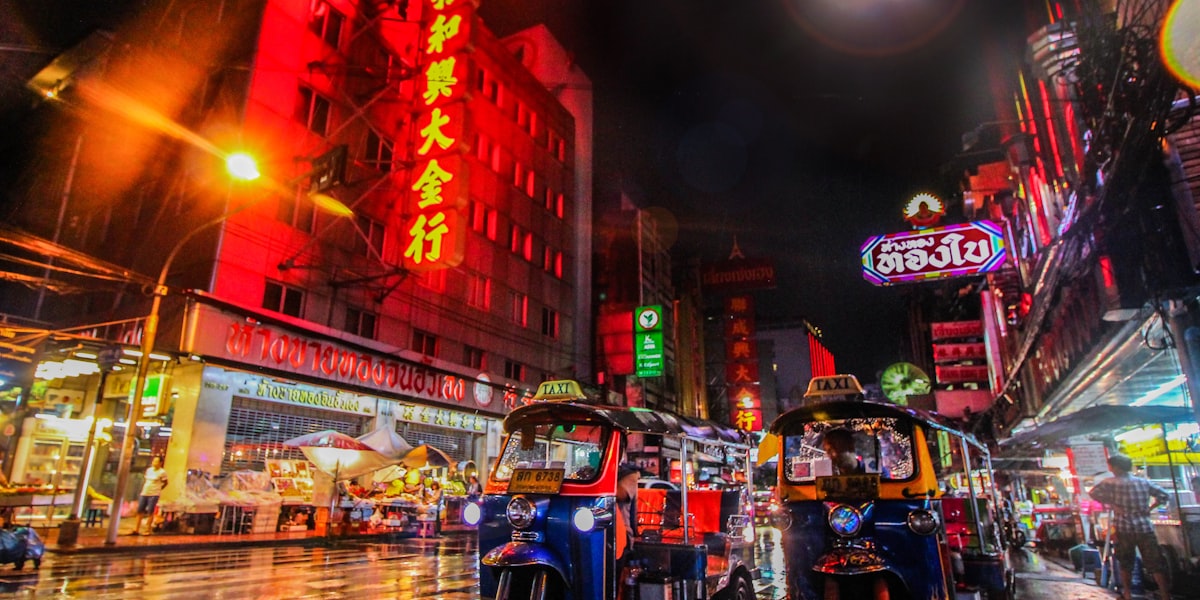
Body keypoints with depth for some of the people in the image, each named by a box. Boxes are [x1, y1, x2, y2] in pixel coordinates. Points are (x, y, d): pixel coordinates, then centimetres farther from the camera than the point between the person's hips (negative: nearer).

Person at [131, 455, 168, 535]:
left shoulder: (162, 472, -7)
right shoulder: (149, 470, 11)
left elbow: (165, 483, 1)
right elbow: (146, 481, 20)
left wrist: (158, 489, 4)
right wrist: (143, 489, 9)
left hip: (154, 494, -6)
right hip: (144, 493, 6)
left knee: (150, 512, -4)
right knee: (139, 511, 5)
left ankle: (148, 530, 3)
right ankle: (136, 529, 10)